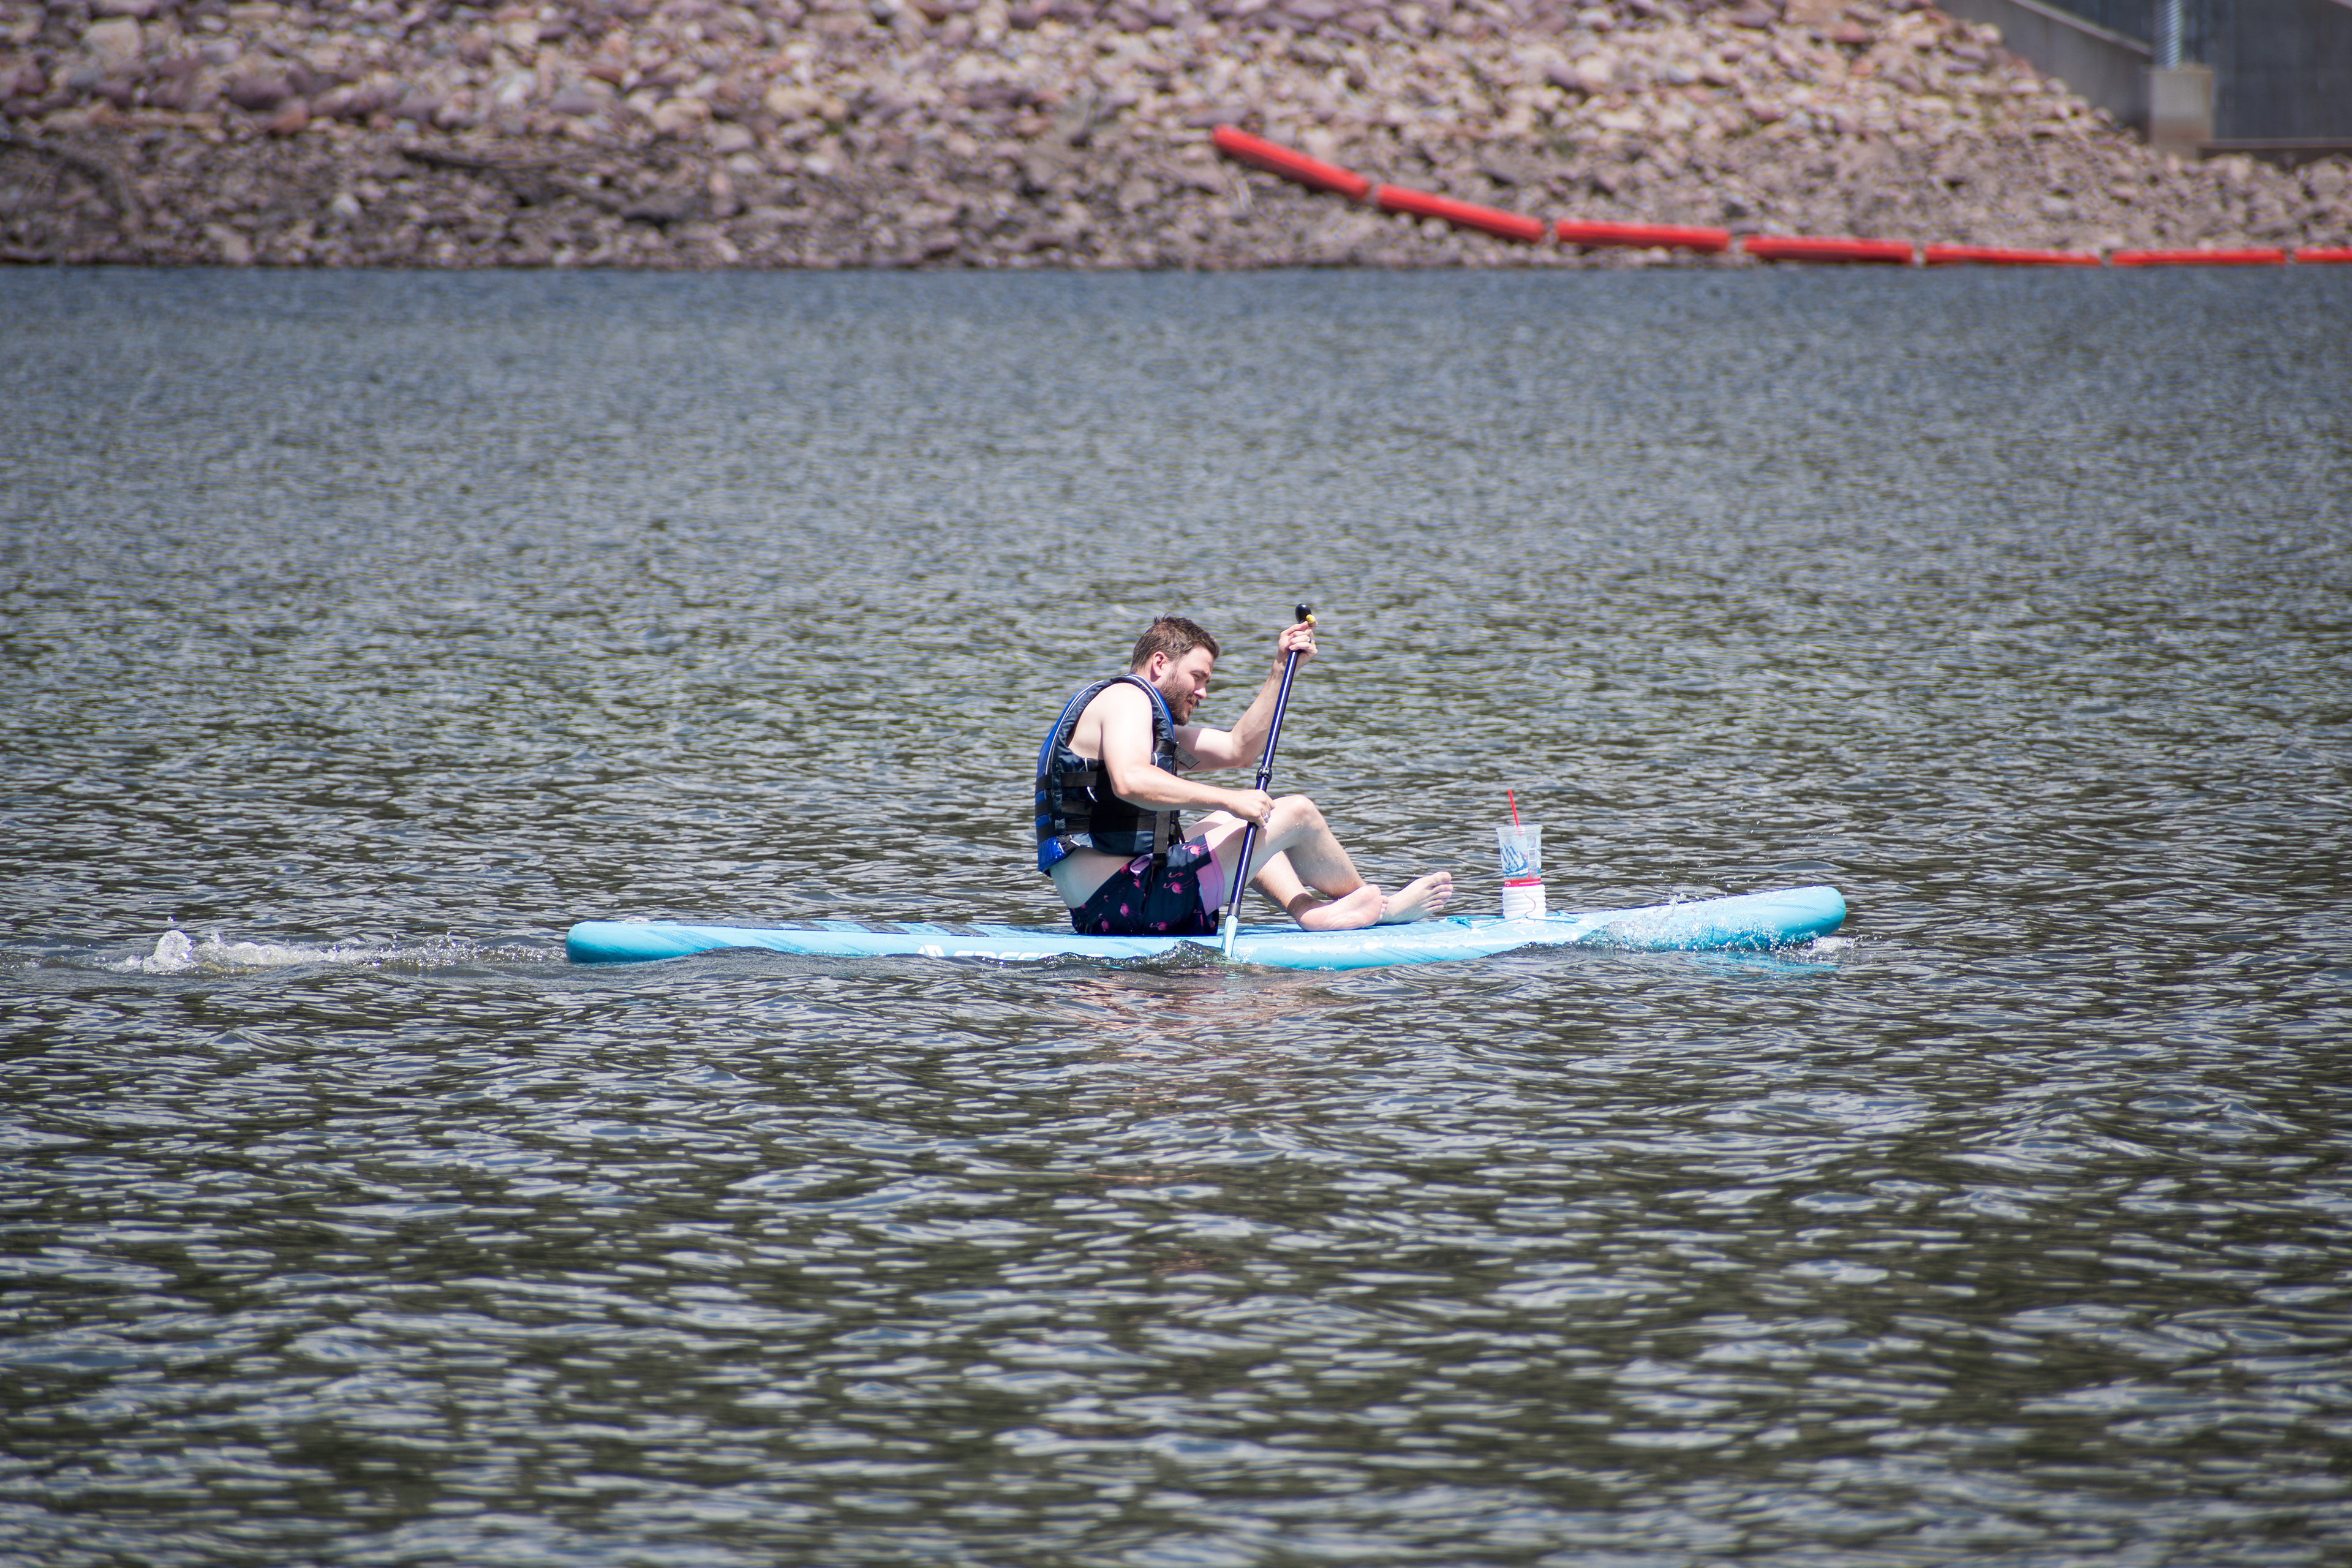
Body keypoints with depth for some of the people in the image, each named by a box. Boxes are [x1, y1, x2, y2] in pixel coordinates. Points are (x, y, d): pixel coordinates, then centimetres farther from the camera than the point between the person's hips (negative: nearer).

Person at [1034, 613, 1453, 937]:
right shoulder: (1126, 698, -6)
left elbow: (1239, 748, 28)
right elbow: (1129, 782, -26)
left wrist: (1281, 668, 24)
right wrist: (1226, 799, -24)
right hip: (1126, 900, -11)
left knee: (1233, 826, 30)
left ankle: (1313, 910, 13)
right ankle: (1371, 905, 19)